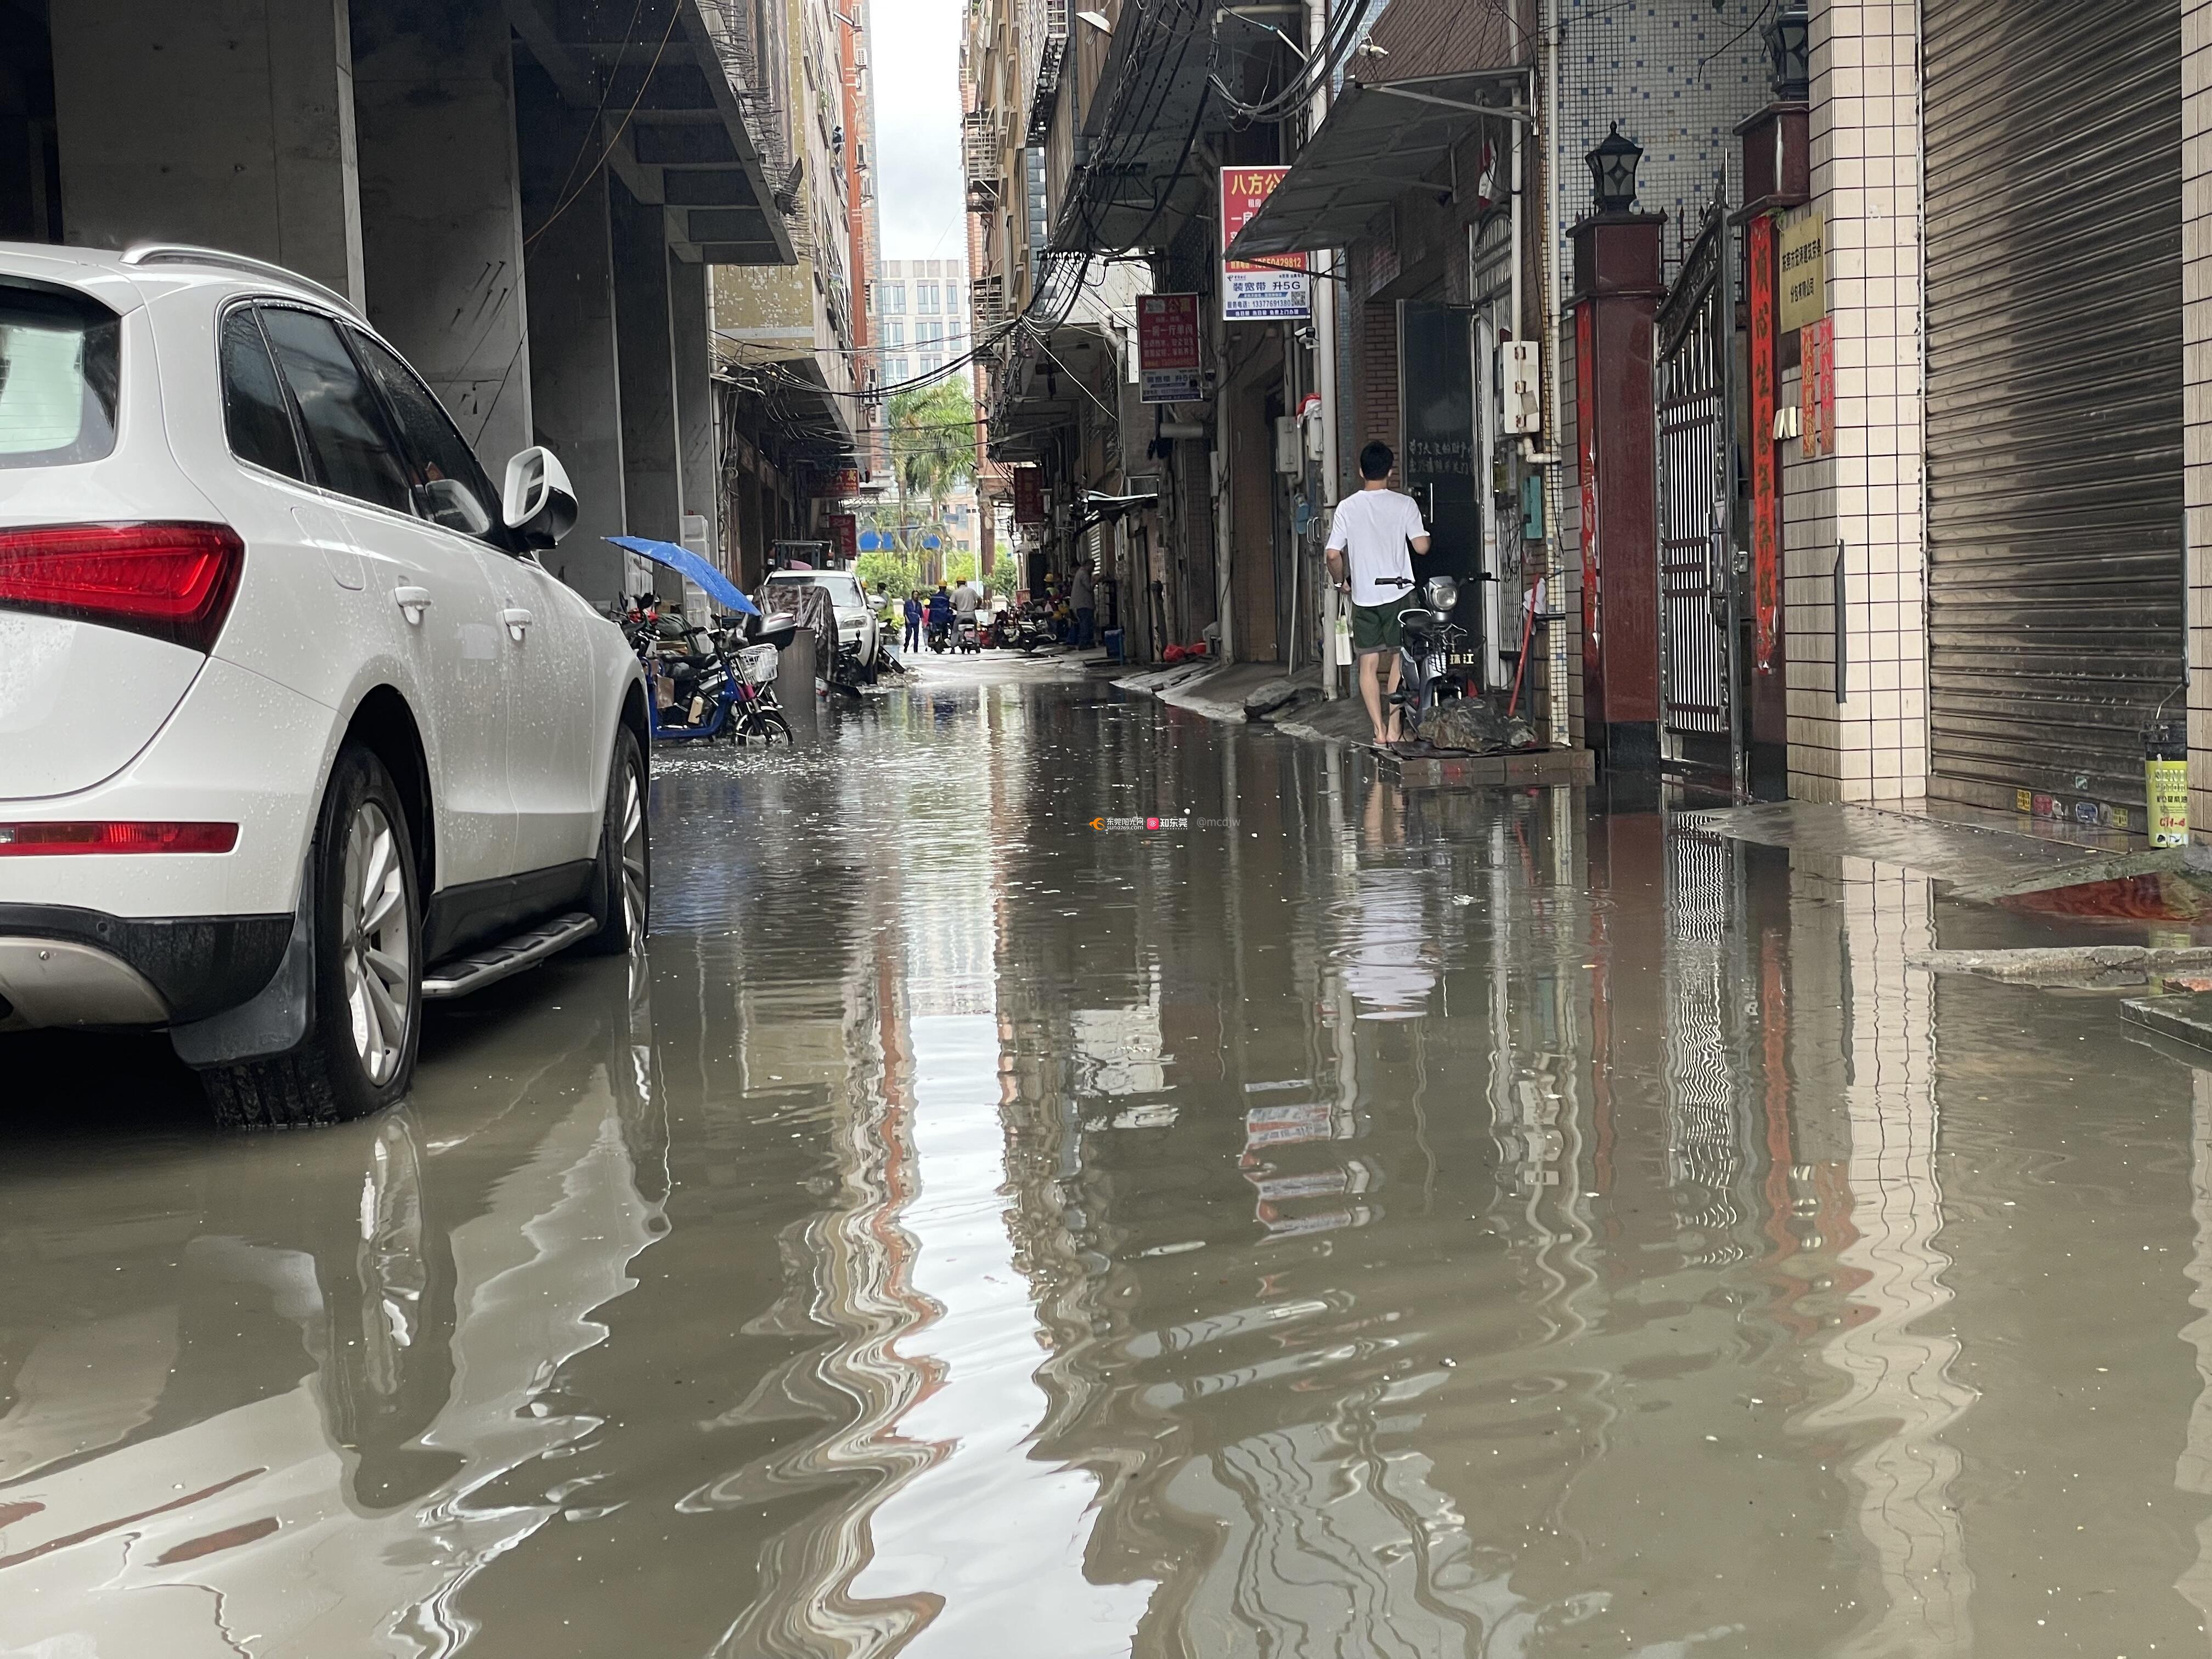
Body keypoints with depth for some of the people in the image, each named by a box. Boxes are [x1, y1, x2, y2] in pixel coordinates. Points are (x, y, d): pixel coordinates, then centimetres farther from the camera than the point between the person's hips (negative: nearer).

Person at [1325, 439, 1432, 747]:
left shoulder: (1347, 507, -2)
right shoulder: (1404, 504, -5)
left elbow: (1333, 554, -5)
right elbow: (1421, 546, -9)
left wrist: (1341, 580, 13)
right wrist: (1426, 533, 14)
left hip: (1363, 595, 1)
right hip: (1398, 591, -1)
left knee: (1368, 665, 6)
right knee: (1400, 660, 9)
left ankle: (1379, 730, 1)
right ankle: (1395, 729, 4)